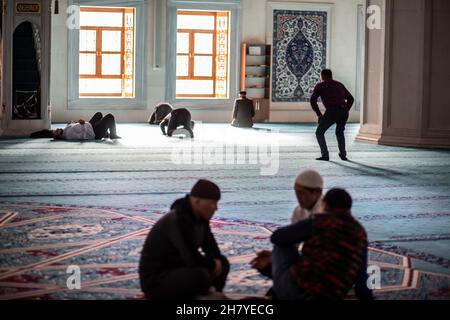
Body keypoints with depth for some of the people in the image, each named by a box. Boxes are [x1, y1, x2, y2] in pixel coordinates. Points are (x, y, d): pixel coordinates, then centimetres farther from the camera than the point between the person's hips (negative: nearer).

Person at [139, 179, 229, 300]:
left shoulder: (199, 216, 2)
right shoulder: (178, 221, -26)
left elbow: (210, 246, 12)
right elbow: (193, 259, -29)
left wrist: (216, 262, -8)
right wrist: (213, 264, -10)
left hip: (178, 272, 10)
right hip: (157, 281, -10)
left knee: (223, 263, 6)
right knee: (200, 276, -33)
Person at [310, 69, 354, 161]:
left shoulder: (320, 86, 15)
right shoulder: (340, 85, 28)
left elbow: (313, 101, 4)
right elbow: (351, 99, 27)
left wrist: (319, 114, 11)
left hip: (331, 112, -5)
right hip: (343, 112, 5)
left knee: (319, 133, 13)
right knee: (340, 132, 31)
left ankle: (325, 155, 2)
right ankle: (343, 154, 20)